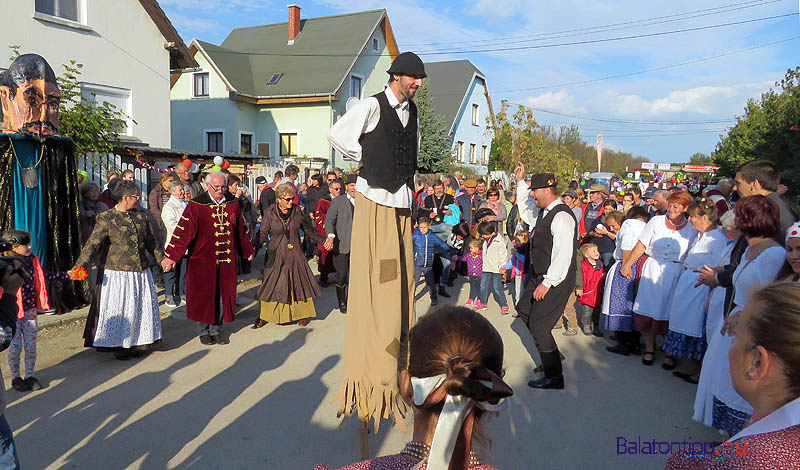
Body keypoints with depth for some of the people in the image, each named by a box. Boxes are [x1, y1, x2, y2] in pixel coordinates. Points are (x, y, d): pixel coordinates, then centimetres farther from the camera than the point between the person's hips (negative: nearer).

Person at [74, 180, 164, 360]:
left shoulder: (142, 215, 7)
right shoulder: (106, 218, -8)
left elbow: (152, 241, 17)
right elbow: (93, 243, -14)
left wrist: (162, 259, 23)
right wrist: (79, 267, -23)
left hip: (140, 271, 5)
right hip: (116, 272, -5)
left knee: (140, 307, 10)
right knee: (117, 308, 3)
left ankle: (134, 343, 24)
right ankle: (118, 345, 18)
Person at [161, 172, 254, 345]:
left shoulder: (233, 204, 4)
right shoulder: (196, 205, -8)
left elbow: (241, 229, 16)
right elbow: (183, 231, -12)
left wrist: (248, 251, 24)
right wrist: (171, 256, -17)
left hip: (227, 259, 4)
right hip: (203, 259, -3)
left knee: (222, 295, 9)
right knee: (203, 295, 6)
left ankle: (216, 329, 24)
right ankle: (203, 331, 22)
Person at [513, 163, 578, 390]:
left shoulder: (561, 216, -21)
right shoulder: (544, 212, 9)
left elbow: (563, 255, -27)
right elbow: (526, 213, 31)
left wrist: (547, 283, -25)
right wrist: (520, 182, 25)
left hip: (556, 280, -10)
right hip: (541, 276, 10)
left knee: (538, 325, -4)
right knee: (524, 309, 22)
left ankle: (554, 377, 11)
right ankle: (550, 352, 33)